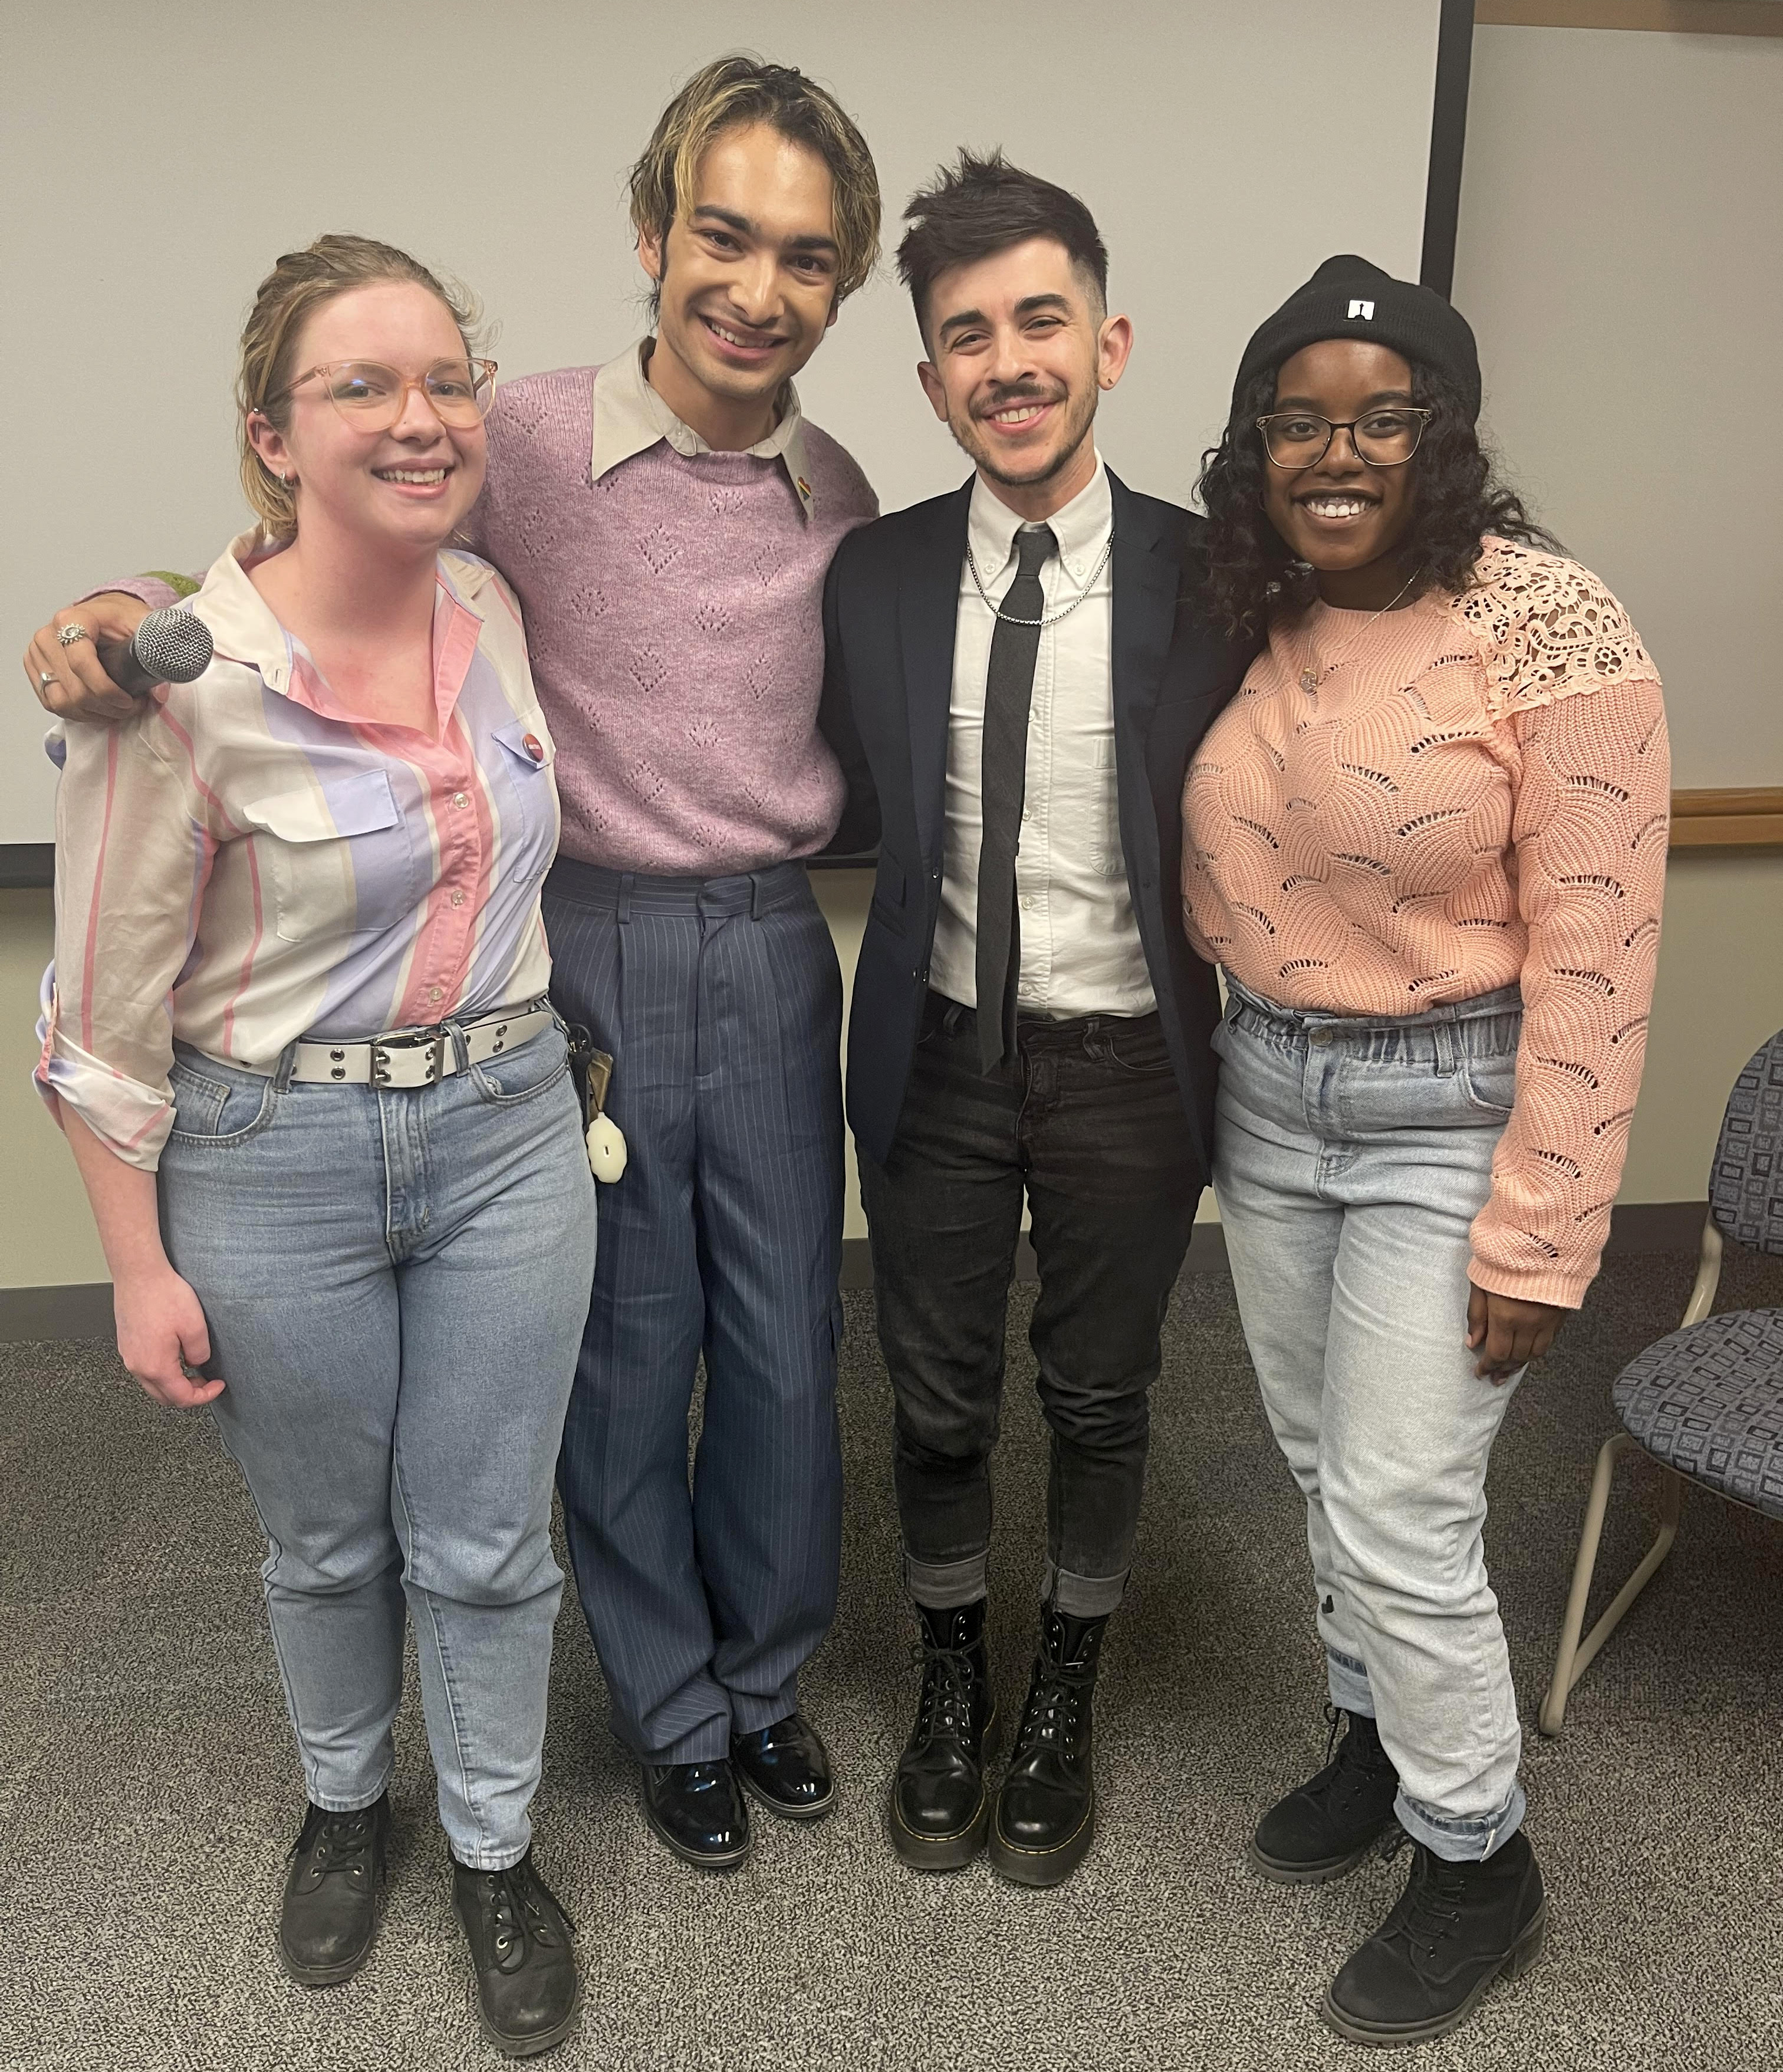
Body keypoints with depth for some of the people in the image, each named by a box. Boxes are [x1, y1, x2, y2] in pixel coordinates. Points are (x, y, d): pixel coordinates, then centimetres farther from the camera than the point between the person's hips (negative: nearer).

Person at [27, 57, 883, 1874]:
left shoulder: (836, 494, 5)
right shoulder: (530, 439, -8)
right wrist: (137, 618, -21)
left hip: (770, 955, 3)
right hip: (587, 957, -3)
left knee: (785, 1352, 13)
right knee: (624, 1361, 10)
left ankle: (763, 1676, 41)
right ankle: (671, 1711, 36)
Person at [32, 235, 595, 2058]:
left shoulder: (497, 613, -3)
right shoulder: (183, 684, -19)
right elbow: (104, 1018, -11)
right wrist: (140, 1270, -7)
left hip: (507, 1133, 3)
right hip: (273, 1163, -3)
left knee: (486, 1543, 14)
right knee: (326, 1545, 19)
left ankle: (495, 1849, 39)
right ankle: (342, 1804, 49)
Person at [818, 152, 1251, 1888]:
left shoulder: (1208, 579, -9)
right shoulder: (872, 580, -4)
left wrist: (1237, 1077, -7)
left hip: (1126, 1063, -1)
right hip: (938, 1053, 2)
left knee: (1098, 1404, 16)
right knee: (938, 1403, 16)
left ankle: (1063, 1700, 42)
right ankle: (950, 1684, 43)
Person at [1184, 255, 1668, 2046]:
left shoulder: (1554, 633, -16)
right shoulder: (1248, 620, 1)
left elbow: (1592, 960, -17)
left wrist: (1536, 1239, -16)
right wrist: (1206, 1093, 3)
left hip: (1452, 1115, -5)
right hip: (1266, 1094, 6)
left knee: (1398, 1516, -1)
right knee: (1324, 1466, 18)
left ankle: (1479, 1869, 24)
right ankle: (1377, 1735, 44)